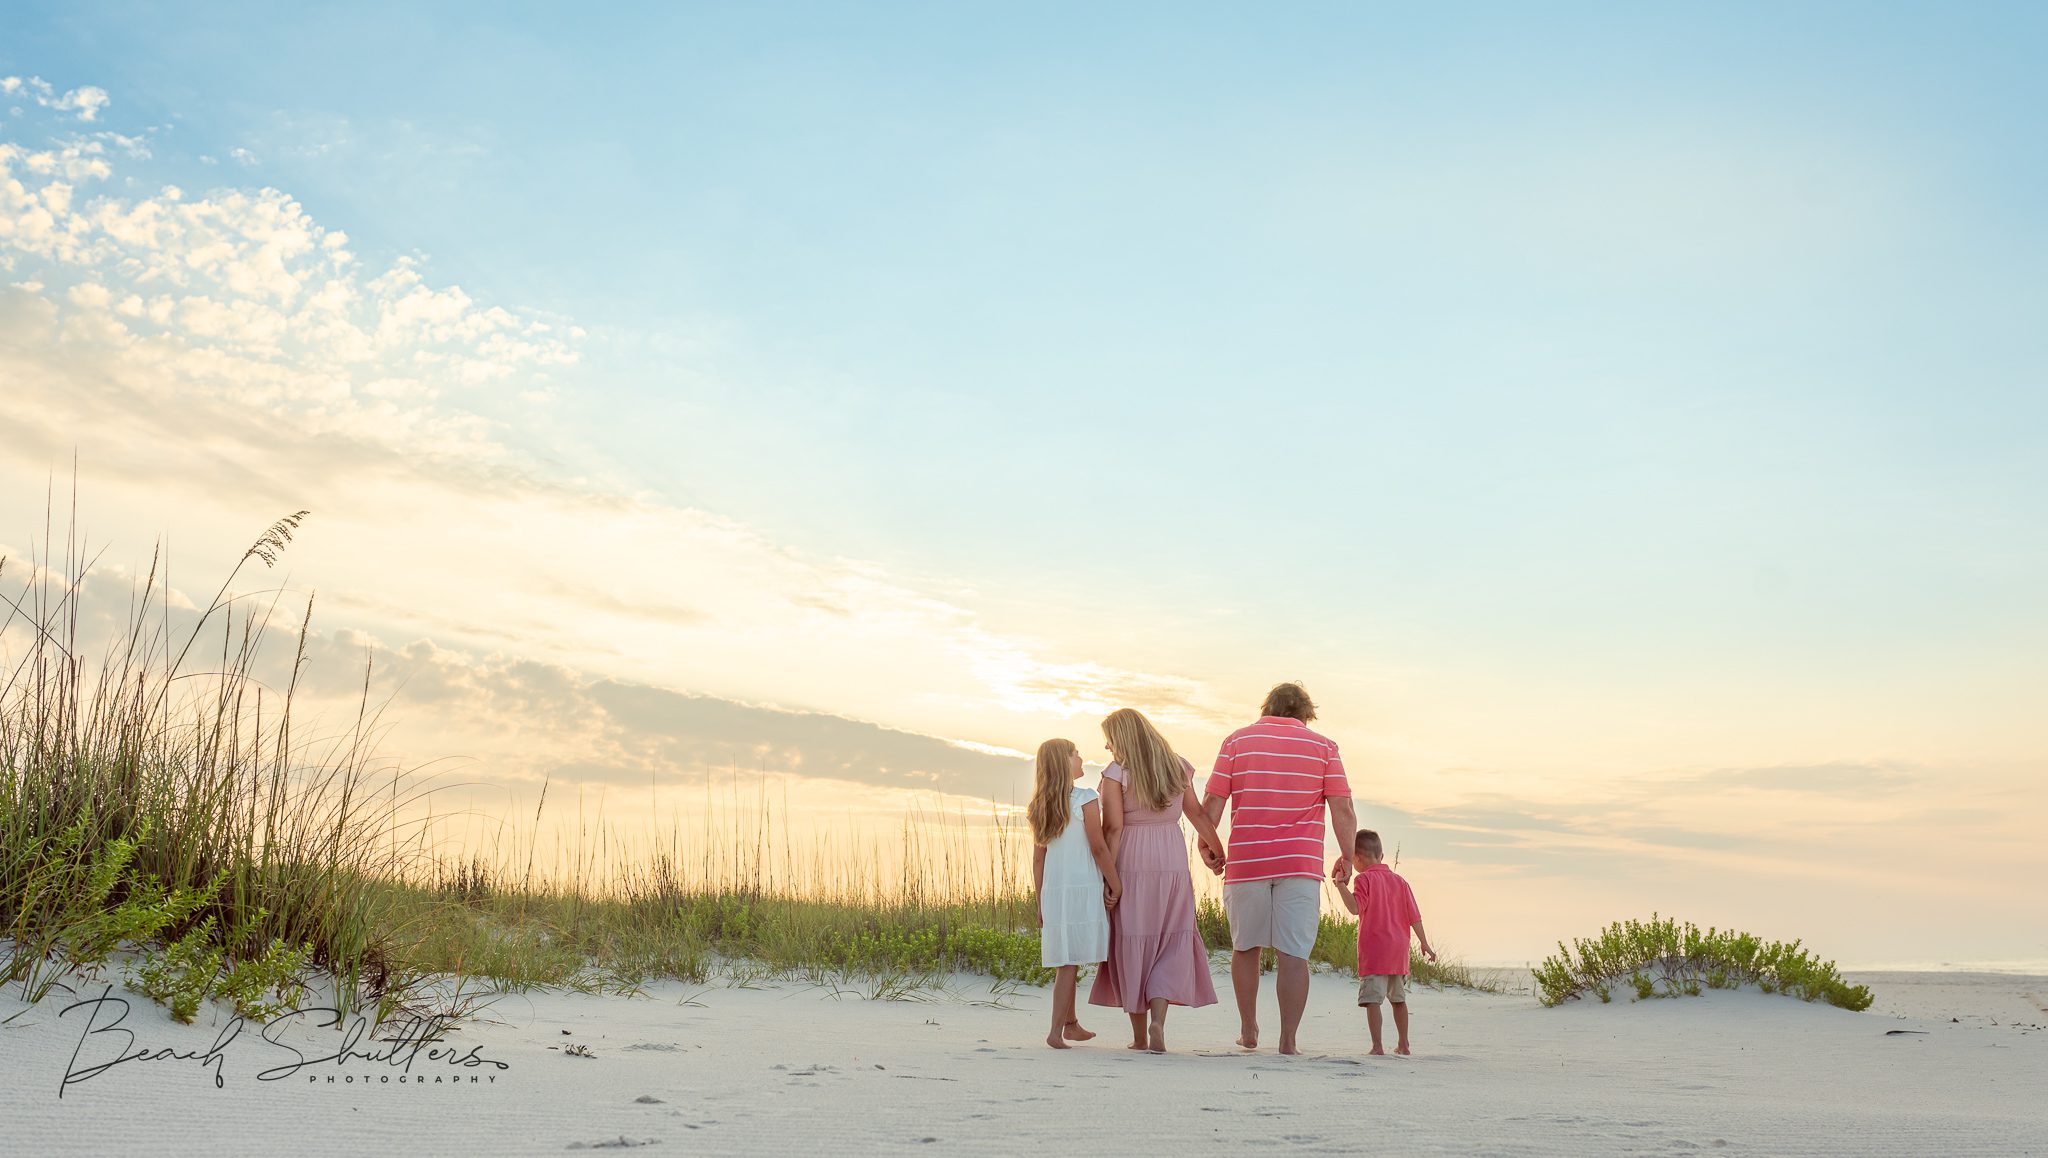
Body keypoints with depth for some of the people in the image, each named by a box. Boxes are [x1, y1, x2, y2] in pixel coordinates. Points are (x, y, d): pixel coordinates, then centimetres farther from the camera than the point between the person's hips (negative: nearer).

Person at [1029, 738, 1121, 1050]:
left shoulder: (1041, 805, 9)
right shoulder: (1085, 799, -9)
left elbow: (1038, 858, 11)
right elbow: (1098, 847, -12)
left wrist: (1041, 903, 15)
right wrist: (1115, 884, -3)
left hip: (1052, 890, 6)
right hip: (1083, 887, -6)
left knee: (1066, 962, 16)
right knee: (1070, 963, -5)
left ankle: (1071, 1024, 28)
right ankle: (1056, 1031, -8)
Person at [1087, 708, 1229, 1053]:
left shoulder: (1116, 773, -6)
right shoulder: (1177, 768, 8)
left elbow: (1112, 828, -11)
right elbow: (1197, 814, 16)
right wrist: (1217, 847, 29)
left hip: (1130, 866, -3)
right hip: (1172, 862, 3)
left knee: (1133, 944, 6)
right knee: (1172, 943, 8)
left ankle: (1139, 1034, 12)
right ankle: (1158, 1018, -11)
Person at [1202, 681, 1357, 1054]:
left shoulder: (1237, 740, 7)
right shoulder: (1323, 747, 6)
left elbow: (1212, 805, 1)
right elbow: (1342, 810, -2)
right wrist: (1347, 859, 8)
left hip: (1245, 861, 1)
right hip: (1301, 865, -1)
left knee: (1245, 948, 16)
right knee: (1294, 954, 0)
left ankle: (1248, 1031, 24)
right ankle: (1288, 1040, -2)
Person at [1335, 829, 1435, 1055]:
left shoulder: (1364, 879, -6)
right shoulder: (1399, 880, 12)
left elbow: (1355, 908, -21)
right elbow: (1414, 916, 10)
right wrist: (1424, 943, 13)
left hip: (1373, 951, -6)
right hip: (1399, 951, 6)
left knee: (1372, 999, -7)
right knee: (1398, 998, 19)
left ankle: (1377, 1046, -14)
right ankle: (1403, 1045, 26)